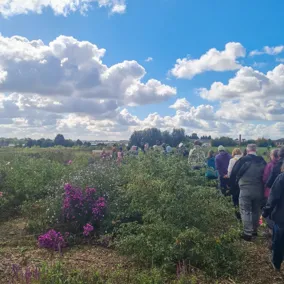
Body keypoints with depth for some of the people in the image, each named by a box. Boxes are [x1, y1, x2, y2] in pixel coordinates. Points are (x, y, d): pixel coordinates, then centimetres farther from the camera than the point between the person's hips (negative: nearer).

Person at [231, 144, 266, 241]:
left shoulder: (243, 160, -12)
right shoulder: (262, 161, 1)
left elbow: (233, 173, -6)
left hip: (246, 190, -4)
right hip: (259, 190, 4)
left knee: (245, 211, 5)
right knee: (256, 211, 18)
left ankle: (247, 233, 6)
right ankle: (254, 231, 31)